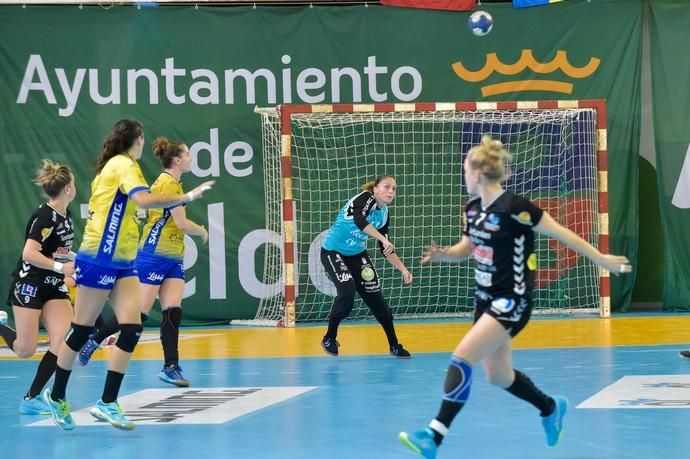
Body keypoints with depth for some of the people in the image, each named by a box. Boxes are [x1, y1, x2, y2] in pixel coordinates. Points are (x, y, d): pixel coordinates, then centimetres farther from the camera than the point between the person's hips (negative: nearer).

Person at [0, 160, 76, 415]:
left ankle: (31, 399, -3)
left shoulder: (66, 215, 6)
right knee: (25, 351, -5)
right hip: (29, 286, -8)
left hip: (54, 288, 8)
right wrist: (60, 267, -30)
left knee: (63, 342, -10)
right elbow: (29, 254, -27)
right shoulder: (44, 216, -19)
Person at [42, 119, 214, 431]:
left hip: (123, 263, 9)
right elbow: (144, 199, -31)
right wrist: (187, 197, -30)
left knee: (131, 329, -5)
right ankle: (56, 396, 18)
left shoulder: (115, 165, 15)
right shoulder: (124, 164, -13)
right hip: (99, 261, -9)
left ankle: (107, 403, -4)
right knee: (81, 330, 3)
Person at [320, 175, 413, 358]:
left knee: (375, 296, 0)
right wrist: (382, 238, -48)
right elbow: (359, 219, -43)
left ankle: (394, 345, 12)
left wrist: (403, 269, -4)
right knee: (347, 291, -24)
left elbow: (386, 250, 7)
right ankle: (329, 338, -3)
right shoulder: (366, 198, -20)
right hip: (333, 252, -7)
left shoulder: (383, 214, 1)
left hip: (357, 255, 7)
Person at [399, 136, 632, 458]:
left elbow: (562, 234, -13)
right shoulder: (473, 209, 3)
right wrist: (442, 254, -4)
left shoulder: (514, 207, -20)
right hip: (485, 299, 9)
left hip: (511, 302, -9)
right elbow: (466, 248, 18)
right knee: (498, 376, 17)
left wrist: (602, 260, -7)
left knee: (461, 359, -19)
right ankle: (550, 408, 43)